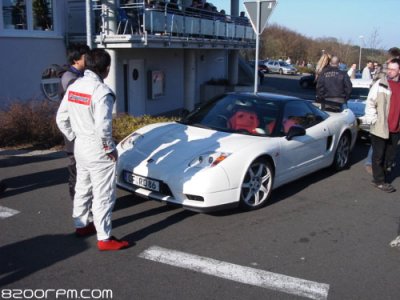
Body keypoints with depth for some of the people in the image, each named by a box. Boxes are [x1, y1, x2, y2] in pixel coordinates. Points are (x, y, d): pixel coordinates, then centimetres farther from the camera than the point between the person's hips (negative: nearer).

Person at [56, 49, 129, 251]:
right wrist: (110, 149, -14)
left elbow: (61, 119, 7)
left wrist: (74, 137, 14)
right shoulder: (101, 91, -21)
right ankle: (104, 239, 8)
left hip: (80, 147, 8)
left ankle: (81, 225, 38)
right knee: (103, 195, 0)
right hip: (97, 150, -8)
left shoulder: (74, 87, 3)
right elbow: (102, 128, -27)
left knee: (82, 189, 22)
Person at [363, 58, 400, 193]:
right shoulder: (380, 84, -5)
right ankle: (379, 181, 13)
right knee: (378, 156, 3)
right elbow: (370, 103, -6)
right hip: (380, 127, -5)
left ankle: (384, 178, 25)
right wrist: (373, 120, -13)